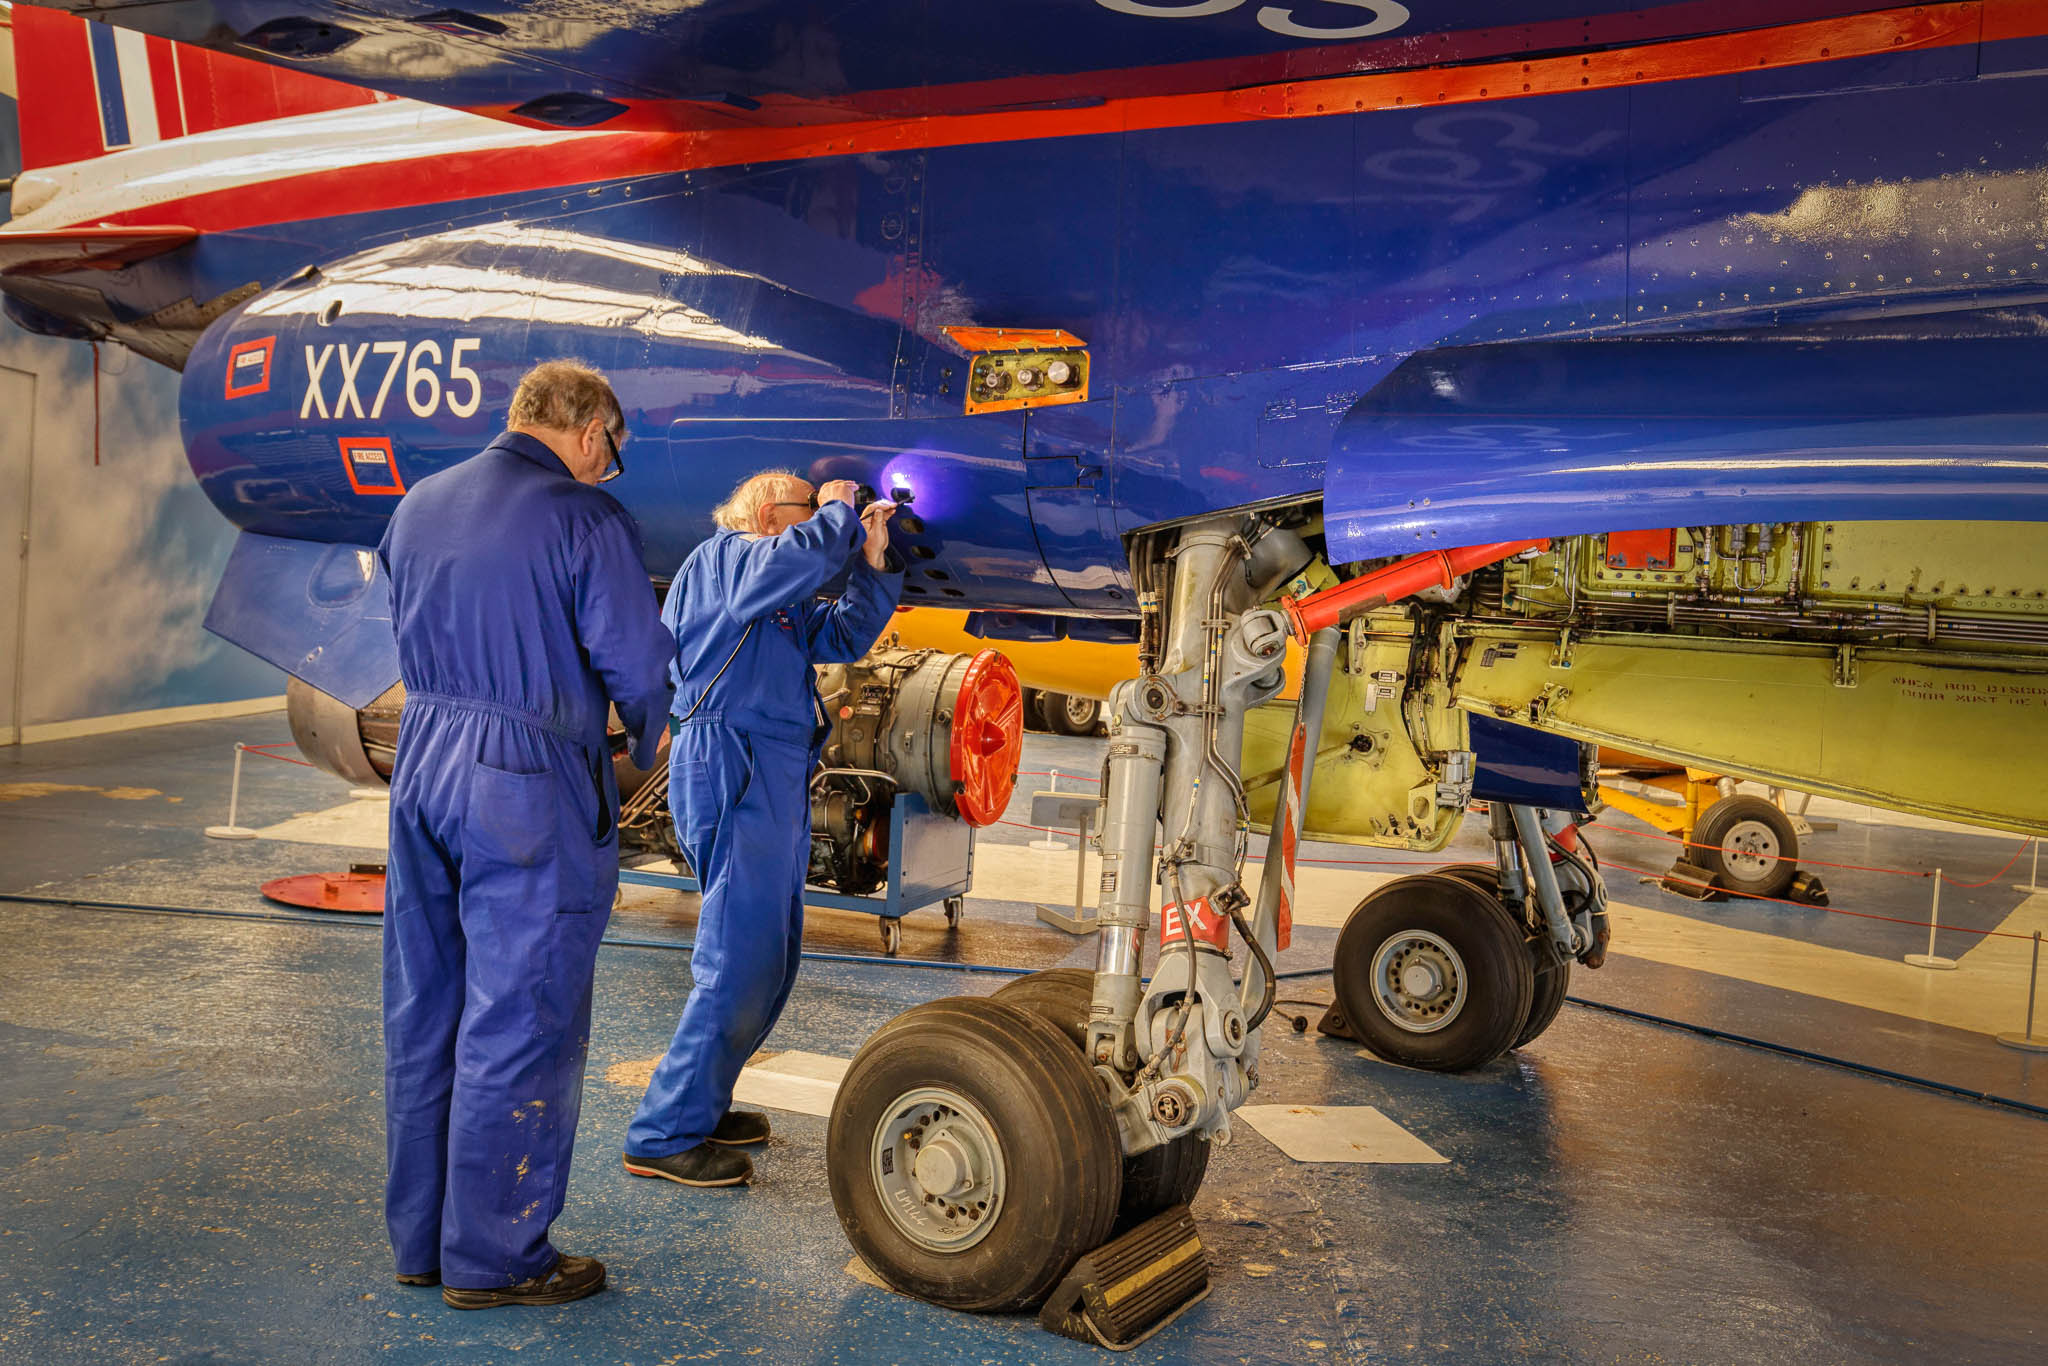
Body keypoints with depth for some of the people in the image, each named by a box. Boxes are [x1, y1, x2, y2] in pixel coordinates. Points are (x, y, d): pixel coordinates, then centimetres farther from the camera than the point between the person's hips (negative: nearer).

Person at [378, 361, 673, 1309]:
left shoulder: (417, 507, 9)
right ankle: (492, 1257, 14)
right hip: (528, 787, -7)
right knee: (517, 1022, 3)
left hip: (423, 765, 8)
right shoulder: (584, 518, -12)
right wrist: (647, 742, 8)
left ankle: (418, 1236, 29)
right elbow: (635, 661, -11)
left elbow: (409, 636, 16)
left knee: (422, 1013, 16)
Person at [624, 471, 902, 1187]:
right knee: (740, 961, -12)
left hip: (777, 779, 11)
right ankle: (664, 1136, -5)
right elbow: (794, 560, -23)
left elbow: (844, 635, 22)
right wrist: (838, 513, -5)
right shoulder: (721, 558, -4)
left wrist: (873, 562, 12)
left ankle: (699, 1105, 24)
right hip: (731, 772, -11)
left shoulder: (785, 607, 25)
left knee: (771, 958, 14)